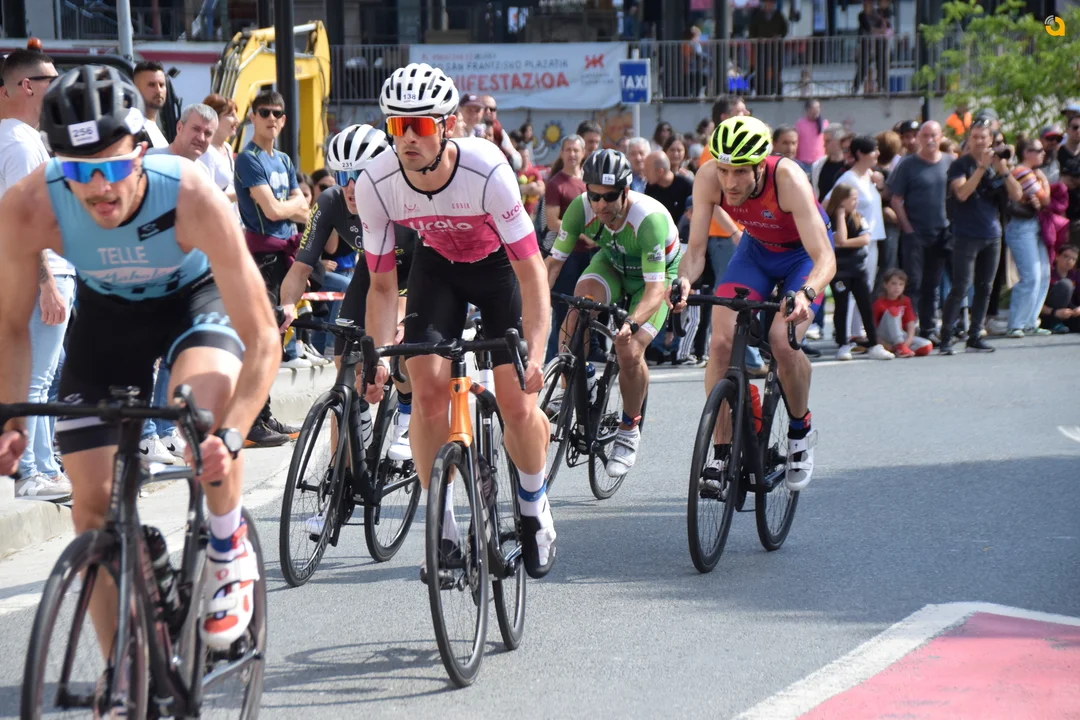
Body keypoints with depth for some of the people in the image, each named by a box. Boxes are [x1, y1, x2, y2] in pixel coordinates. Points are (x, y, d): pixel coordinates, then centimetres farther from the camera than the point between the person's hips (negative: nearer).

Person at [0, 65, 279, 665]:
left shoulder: (193, 197, -38)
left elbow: (262, 337, -34)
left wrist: (232, 437, -47)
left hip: (197, 296, -3)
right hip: (107, 309, 3)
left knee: (202, 404, -36)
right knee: (93, 501, -2)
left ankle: (230, 549, -7)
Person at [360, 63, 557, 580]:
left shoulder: (487, 171, -36)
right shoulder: (375, 184, -26)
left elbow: (530, 270, -31)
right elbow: (382, 283, -14)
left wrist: (536, 353, -41)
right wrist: (377, 358, -25)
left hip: (499, 265, -2)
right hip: (437, 267, 2)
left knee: (518, 405, -10)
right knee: (427, 391, -16)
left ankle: (533, 506, 20)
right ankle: (443, 530, -1)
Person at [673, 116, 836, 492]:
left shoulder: (787, 178, -37)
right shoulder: (708, 177, -28)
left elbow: (825, 258, -40)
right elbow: (696, 249, -24)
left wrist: (806, 294, -60)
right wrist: (684, 281, -46)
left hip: (802, 253, -3)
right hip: (756, 249, 4)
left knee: (783, 342, -24)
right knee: (721, 340, -16)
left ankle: (801, 432, 4)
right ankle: (723, 453, -5)